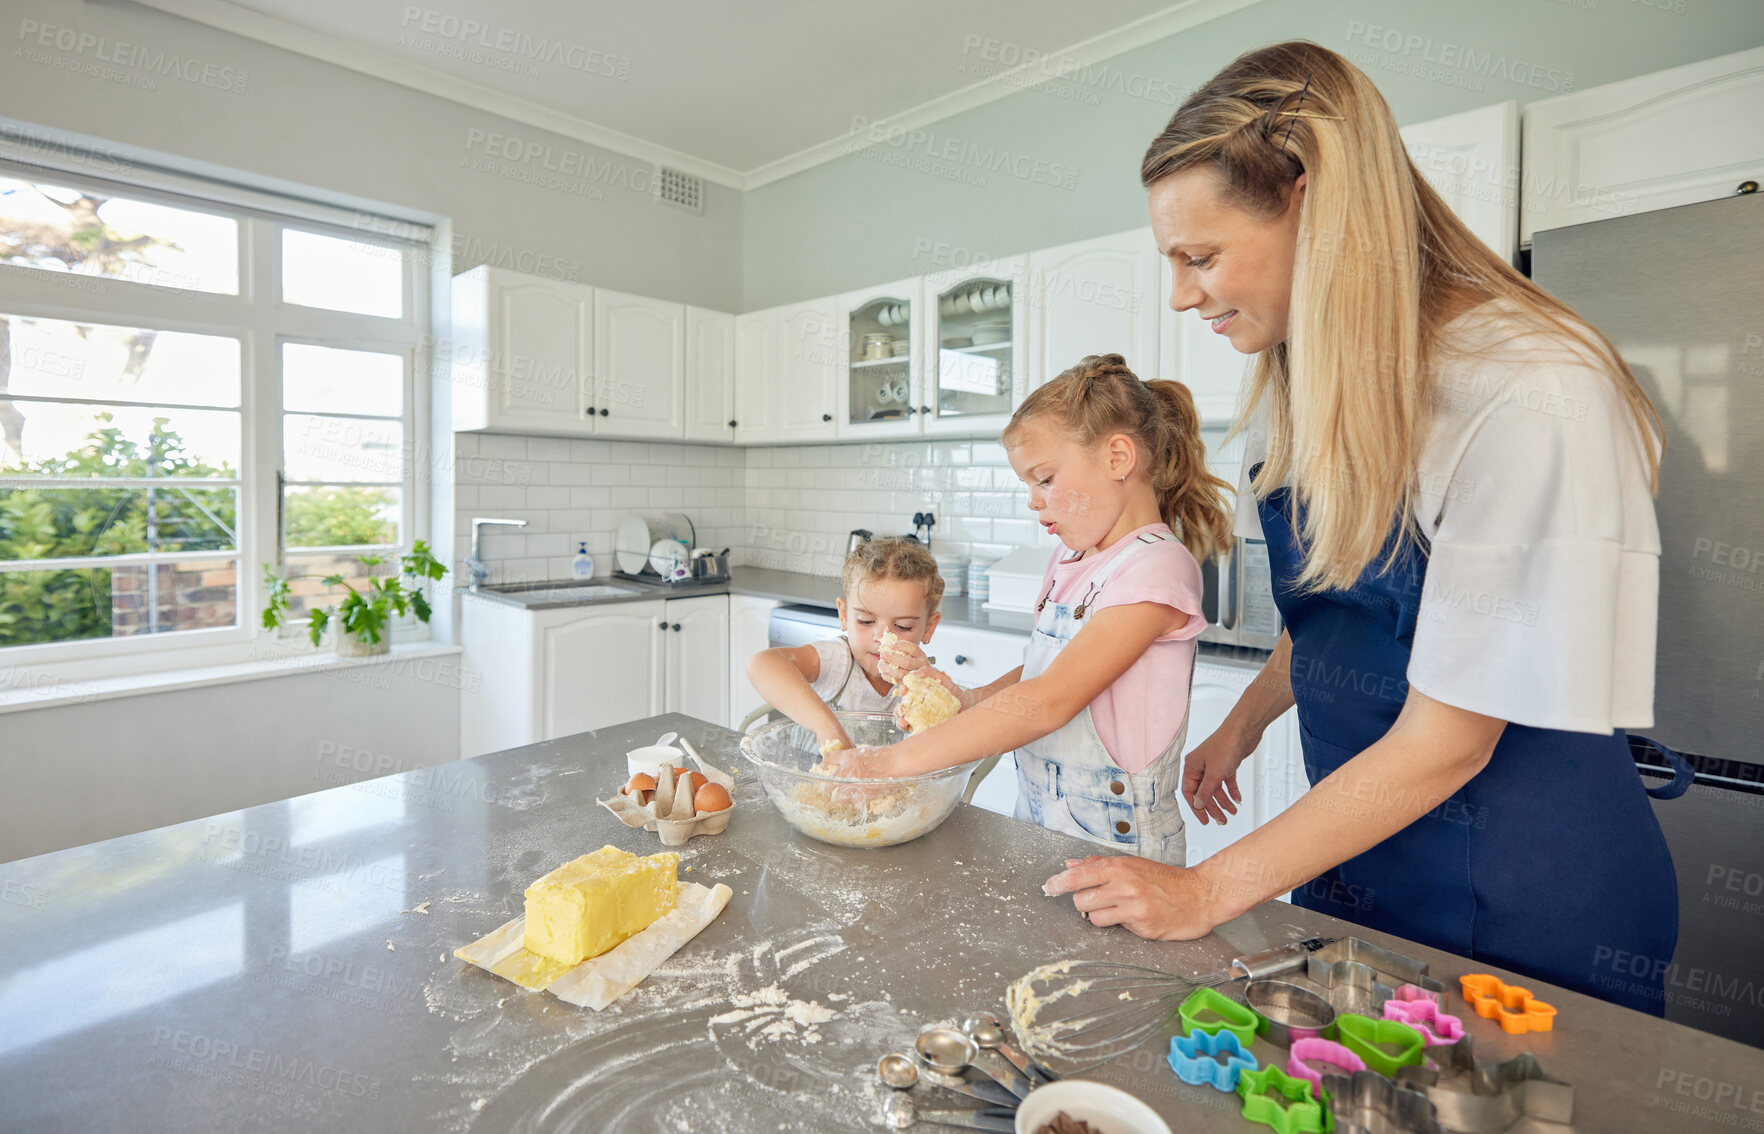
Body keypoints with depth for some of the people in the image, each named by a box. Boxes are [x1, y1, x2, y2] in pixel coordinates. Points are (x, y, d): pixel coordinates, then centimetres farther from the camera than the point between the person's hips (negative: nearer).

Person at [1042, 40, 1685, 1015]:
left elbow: (1447, 739, -23)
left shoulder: (1534, 400, -24)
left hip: (1523, 906, -6)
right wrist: (1242, 724, 10)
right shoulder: (1304, 382, 0)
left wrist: (1209, 891, -18)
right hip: (1353, 835, 7)